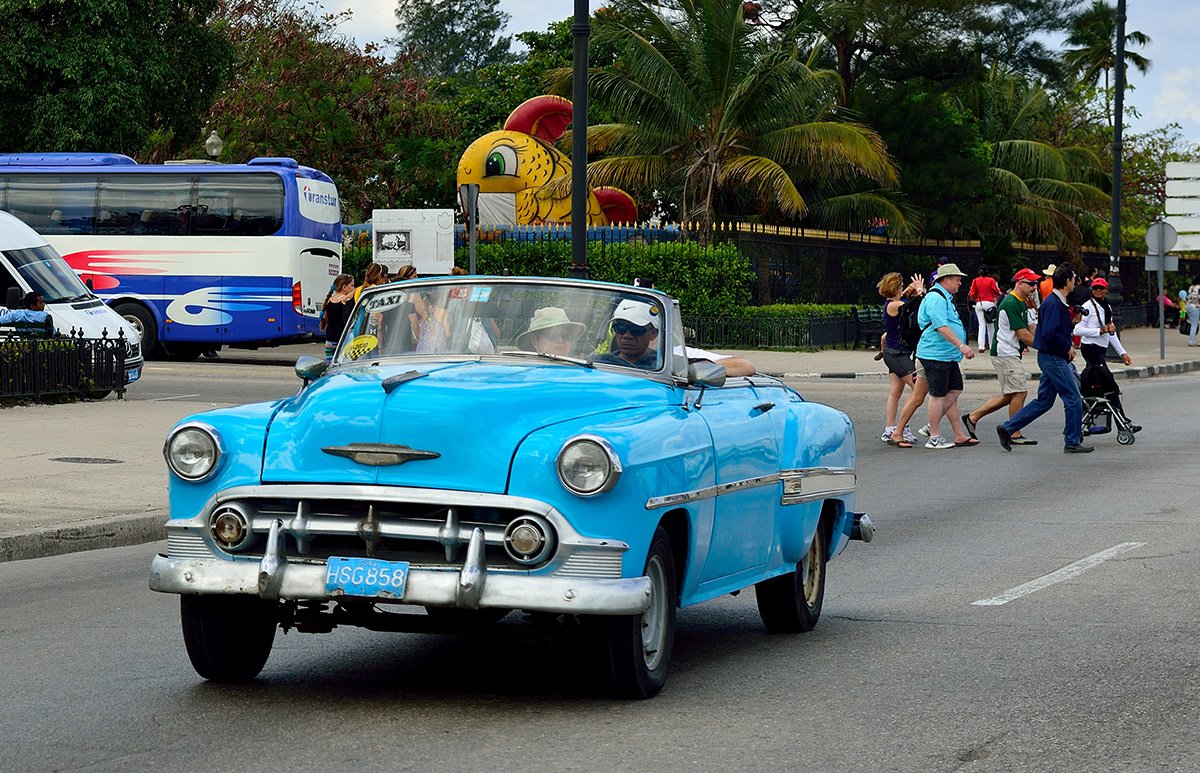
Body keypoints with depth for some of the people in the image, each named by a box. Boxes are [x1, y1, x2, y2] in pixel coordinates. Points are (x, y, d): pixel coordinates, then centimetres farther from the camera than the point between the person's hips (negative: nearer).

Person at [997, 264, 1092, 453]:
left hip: (1051, 358, 10)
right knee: (1074, 399, -4)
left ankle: (1007, 428, 14)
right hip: (1052, 358, -10)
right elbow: (1049, 333, -27)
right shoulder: (1053, 304, -18)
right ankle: (1072, 442, 4)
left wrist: (1072, 323, 6)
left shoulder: (1059, 303, 14)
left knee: (1043, 401, 13)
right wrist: (1067, 347, -16)